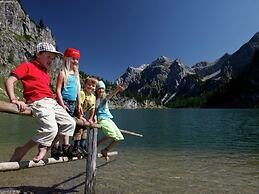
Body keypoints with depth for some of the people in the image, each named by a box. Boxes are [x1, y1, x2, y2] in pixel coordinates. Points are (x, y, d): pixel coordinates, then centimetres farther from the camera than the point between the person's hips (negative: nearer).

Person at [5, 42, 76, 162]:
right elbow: (9, 81, -6)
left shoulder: (46, 74, 27)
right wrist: (14, 100, -22)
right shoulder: (27, 66, 6)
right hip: (39, 102, -8)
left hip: (52, 103, 8)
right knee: (51, 129, -27)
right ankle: (20, 151, -6)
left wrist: (61, 105, 15)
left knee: (70, 123, 4)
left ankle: (44, 148, 9)